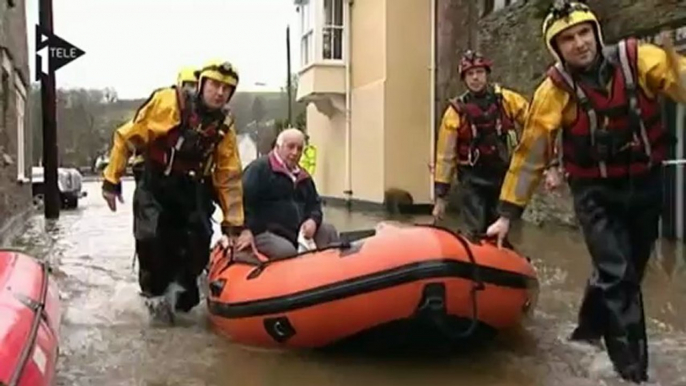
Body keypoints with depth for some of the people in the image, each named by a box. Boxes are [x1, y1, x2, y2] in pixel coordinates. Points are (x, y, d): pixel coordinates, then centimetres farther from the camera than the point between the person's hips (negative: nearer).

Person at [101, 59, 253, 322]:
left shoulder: (224, 127, -1)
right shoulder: (168, 102, -15)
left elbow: (229, 179, 3)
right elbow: (127, 138, -9)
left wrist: (235, 224, 1)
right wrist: (112, 180, -8)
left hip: (192, 191, 4)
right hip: (155, 187, -3)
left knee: (198, 245, -8)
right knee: (151, 239, -18)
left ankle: (180, 292, 18)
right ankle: (155, 291, 9)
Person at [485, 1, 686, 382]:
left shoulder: (638, 59, -13)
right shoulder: (555, 91, -15)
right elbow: (531, 154, -12)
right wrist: (508, 213, -11)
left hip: (646, 183, 3)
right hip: (597, 191, -3)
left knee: (630, 270, 16)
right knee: (617, 275, -11)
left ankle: (591, 327, 40)